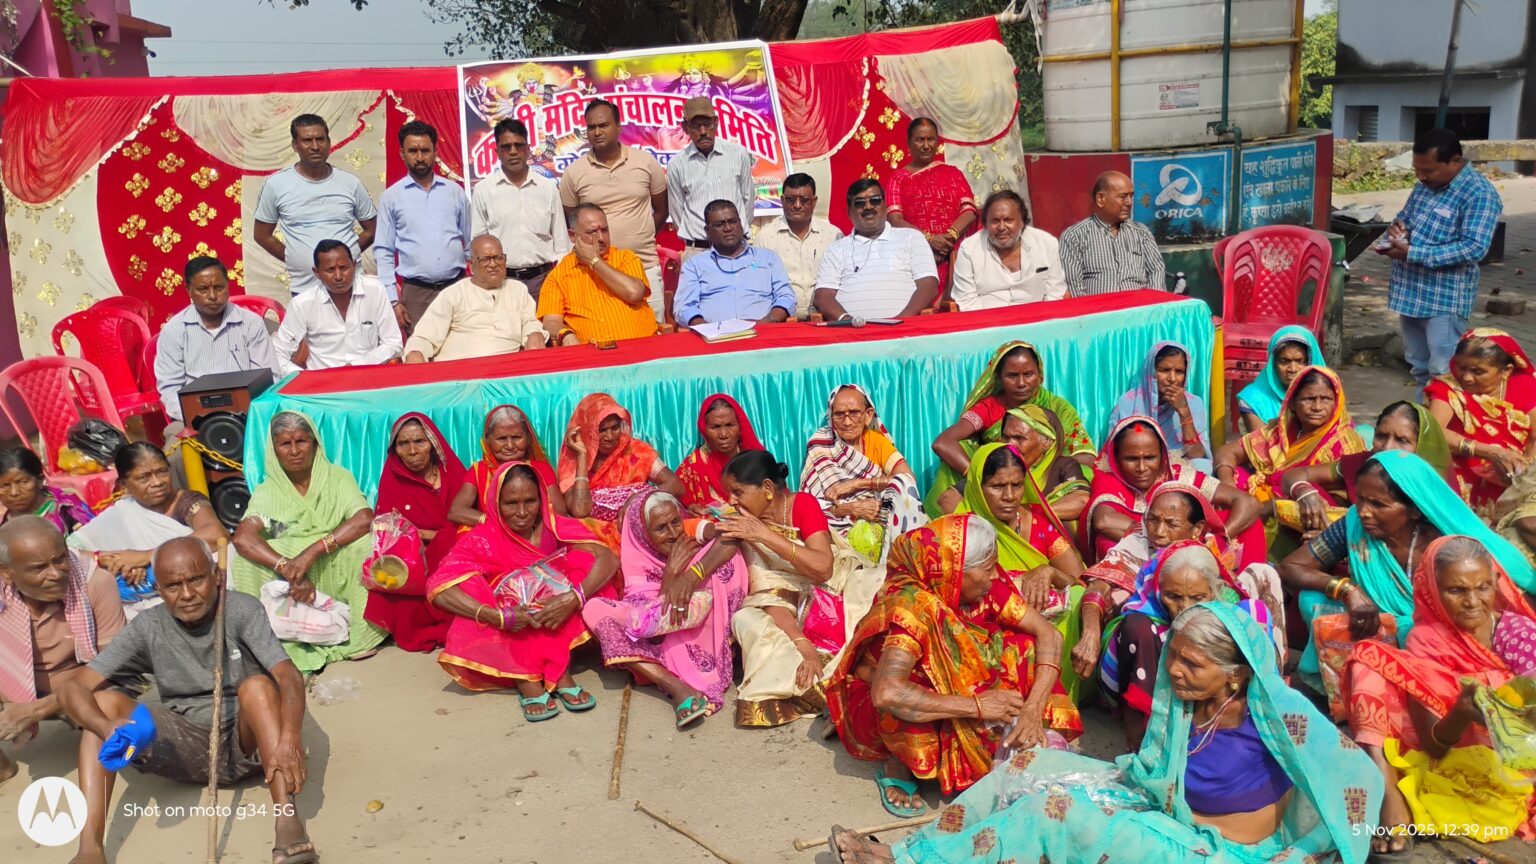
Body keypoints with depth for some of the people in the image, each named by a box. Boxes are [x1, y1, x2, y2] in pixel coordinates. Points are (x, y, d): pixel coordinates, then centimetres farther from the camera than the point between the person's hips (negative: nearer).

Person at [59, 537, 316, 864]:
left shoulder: (242, 610, -12)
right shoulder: (148, 628, -5)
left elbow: (289, 676, -24)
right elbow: (75, 687, -10)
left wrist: (290, 740, -43)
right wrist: (106, 727, -33)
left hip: (247, 742, -3)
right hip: (186, 748, 3)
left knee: (257, 686, -32)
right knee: (103, 701, -15)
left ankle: (288, 823, -44)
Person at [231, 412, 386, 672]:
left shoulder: (337, 478, 1)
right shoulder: (267, 492, 2)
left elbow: (365, 520, -17)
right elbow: (242, 538, -17)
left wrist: (313, 551, -28)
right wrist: (288, 570, -32)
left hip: (337, 573, -1)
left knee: (363, 543, -29)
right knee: (247, 562, -24)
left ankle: (359, 633, -13)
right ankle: (291, 641, -15)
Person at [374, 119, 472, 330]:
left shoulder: (456, 192, 9)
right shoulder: (391, 197, 4)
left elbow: (471, 244, 13)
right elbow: (383, 253, 4)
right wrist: (393, 300, -4)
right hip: (415, 292, -1)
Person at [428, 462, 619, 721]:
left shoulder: (556, 529, -6)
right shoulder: (482, 540, -10)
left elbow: (609, 560, -18)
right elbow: (438, 588, -25)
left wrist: (574, 598, -36)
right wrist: (495, 616, -37)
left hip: (558, 631, 1)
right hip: (508, 637, -1)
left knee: (581, 559, -19)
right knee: (468, 582, -24)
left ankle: (560, 671, -24)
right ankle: (525, 680, -30)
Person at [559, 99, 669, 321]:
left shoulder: (646, 162, 2)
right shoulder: (574, 172, 2)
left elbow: (661, 210, 12)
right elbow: (570, 224, 12)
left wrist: (640, 239, 9)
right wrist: (587, 247, 7)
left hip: (646, 266, 0)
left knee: (653, 333, 5)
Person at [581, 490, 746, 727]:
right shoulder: (636, 561, 1)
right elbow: (654, 618, -11)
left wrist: (692, 574, -39)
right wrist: (671, 570, -21)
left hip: (707, 634, -2)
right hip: (662, 646, 2)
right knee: (593, 609, -18)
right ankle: (677, 688, -32)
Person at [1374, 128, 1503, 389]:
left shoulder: (1479, 193, -16)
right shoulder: (1425, 184, 8)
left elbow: (1475, 248, -24)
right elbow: (1404, 216, 24)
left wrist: (1413, 253, -27)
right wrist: (1396, 228, -3)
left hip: (1445, 298, -8)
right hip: (1409, 291, 8)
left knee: (1444, 374, -7)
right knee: (1419, 366, 17)